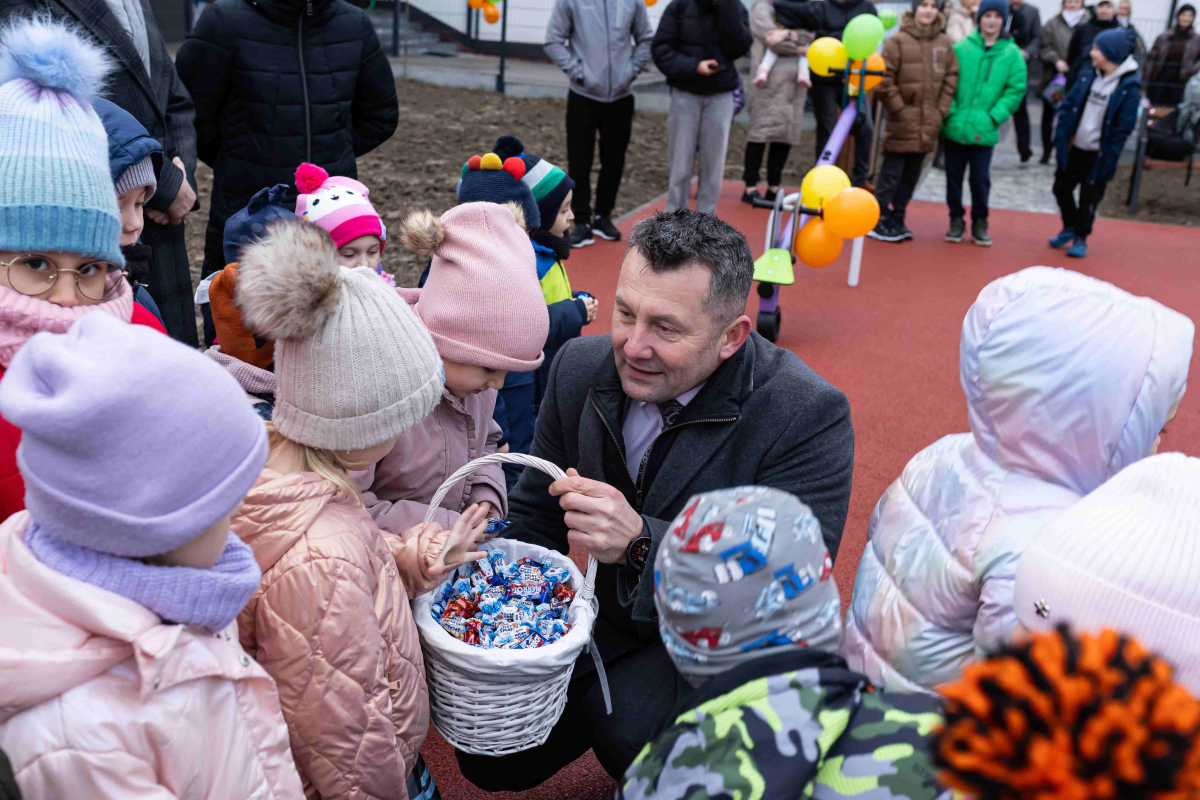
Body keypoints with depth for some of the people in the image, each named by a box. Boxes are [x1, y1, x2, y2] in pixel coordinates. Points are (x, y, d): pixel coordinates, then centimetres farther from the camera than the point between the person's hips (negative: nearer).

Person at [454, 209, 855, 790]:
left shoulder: (810, 416, -26)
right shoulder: (581, 367, -10)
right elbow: (535, 517, 3)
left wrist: (641, 542, -43)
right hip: (617, 622, 5)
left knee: (629, 729, -33)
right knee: (490, 757, 5)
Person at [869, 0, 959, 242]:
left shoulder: (944, 43, 7)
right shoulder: (897, 41, -6)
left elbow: (951, 77, 11)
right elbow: (884, 79, -9)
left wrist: (941, 111, 3)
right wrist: (899, 108, -11)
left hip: (929, 123, 5)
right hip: (902, 121, -5)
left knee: (912, 174, 11)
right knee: (891, 172, -2)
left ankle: (896, 219, 21)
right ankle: (878, 219, 8)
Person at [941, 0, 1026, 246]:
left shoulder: (1012, 54, 0)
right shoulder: (961, 48, -1)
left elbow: (1016, 89, 1)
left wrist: (994, 116, -9)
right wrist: (950, 111, -10)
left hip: (984, 131, 0)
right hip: (955, 127, 1)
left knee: (980, 179, 5)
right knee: (954, 176, 9)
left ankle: (979, 223, 21)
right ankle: (956, 220, 24)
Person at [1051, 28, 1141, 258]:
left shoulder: (1129, 86, -15)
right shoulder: (1088, 74, 1)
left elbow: (1124, 127, -14)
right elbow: (1069, 105, 4)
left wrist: (1108, 156, -16)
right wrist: (1063, 137, -4)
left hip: (1098, 154, -5)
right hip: (1074, 148, 5)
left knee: (1089, 197, 5)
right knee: (1061, 188, 15)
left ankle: (1081, 238, 24)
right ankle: (1069, 227, 38)